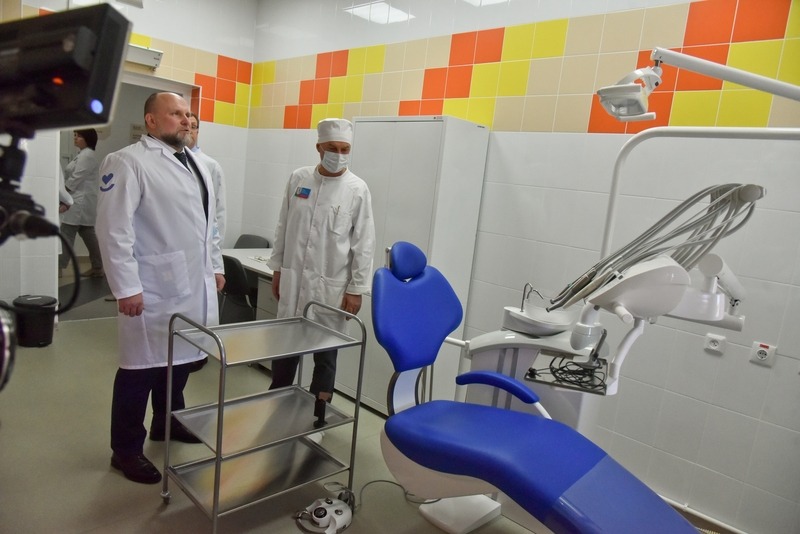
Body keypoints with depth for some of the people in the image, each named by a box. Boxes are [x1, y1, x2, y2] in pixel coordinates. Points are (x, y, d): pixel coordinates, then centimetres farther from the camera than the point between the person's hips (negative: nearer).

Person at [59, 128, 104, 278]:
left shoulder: (87, 155, -12)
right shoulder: (83, 154, 20)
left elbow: (75, 179, -18)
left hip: (79, 203, -10)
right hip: (81, 202, 10)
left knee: (66, 235, -8)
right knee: (88, 234, 10)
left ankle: (58, 268, -5)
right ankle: (97, 268, 14)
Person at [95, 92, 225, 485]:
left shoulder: (195, 164, 16)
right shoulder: (128, 162, -9)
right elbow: (114, 229, -15)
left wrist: (215, 266, 17)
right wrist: (126, 287, -18)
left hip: (194, 284, 7)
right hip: (153, 289, -7)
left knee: (180, 359, 16)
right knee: (142, 367, 3)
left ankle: (168, 423, 38)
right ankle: (126, 450, 20)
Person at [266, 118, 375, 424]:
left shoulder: (357, 190, -6)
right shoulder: (298, 179, 3)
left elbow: (364, 244, -6)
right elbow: (283, 227, 10)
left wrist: (356, 289, -8)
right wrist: (277, 269, 10)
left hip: (331, 285, -3)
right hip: (294, 279, 3)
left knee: (325, 353, 8)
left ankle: (316, 416, 24)